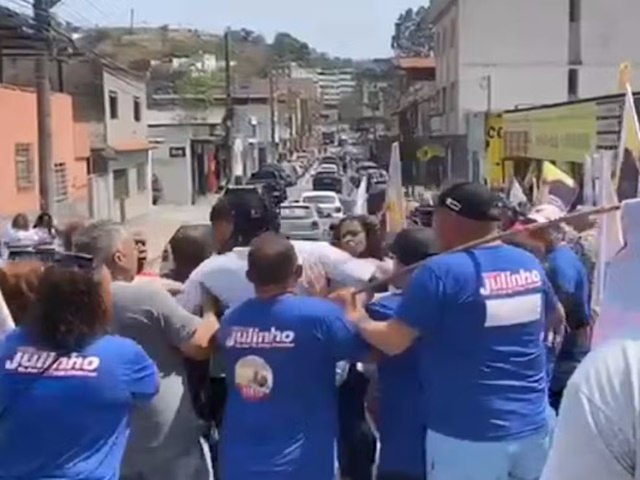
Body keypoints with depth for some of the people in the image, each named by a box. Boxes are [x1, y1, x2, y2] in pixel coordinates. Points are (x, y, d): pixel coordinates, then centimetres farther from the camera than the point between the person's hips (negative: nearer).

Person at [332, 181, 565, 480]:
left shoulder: (441, 271, -17)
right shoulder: (529, 264, 3)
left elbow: (393, 342, -16)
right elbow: (556, 320, 20)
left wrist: (357, 319, 2)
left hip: (468, 434, -6)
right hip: (533, 426, 6)